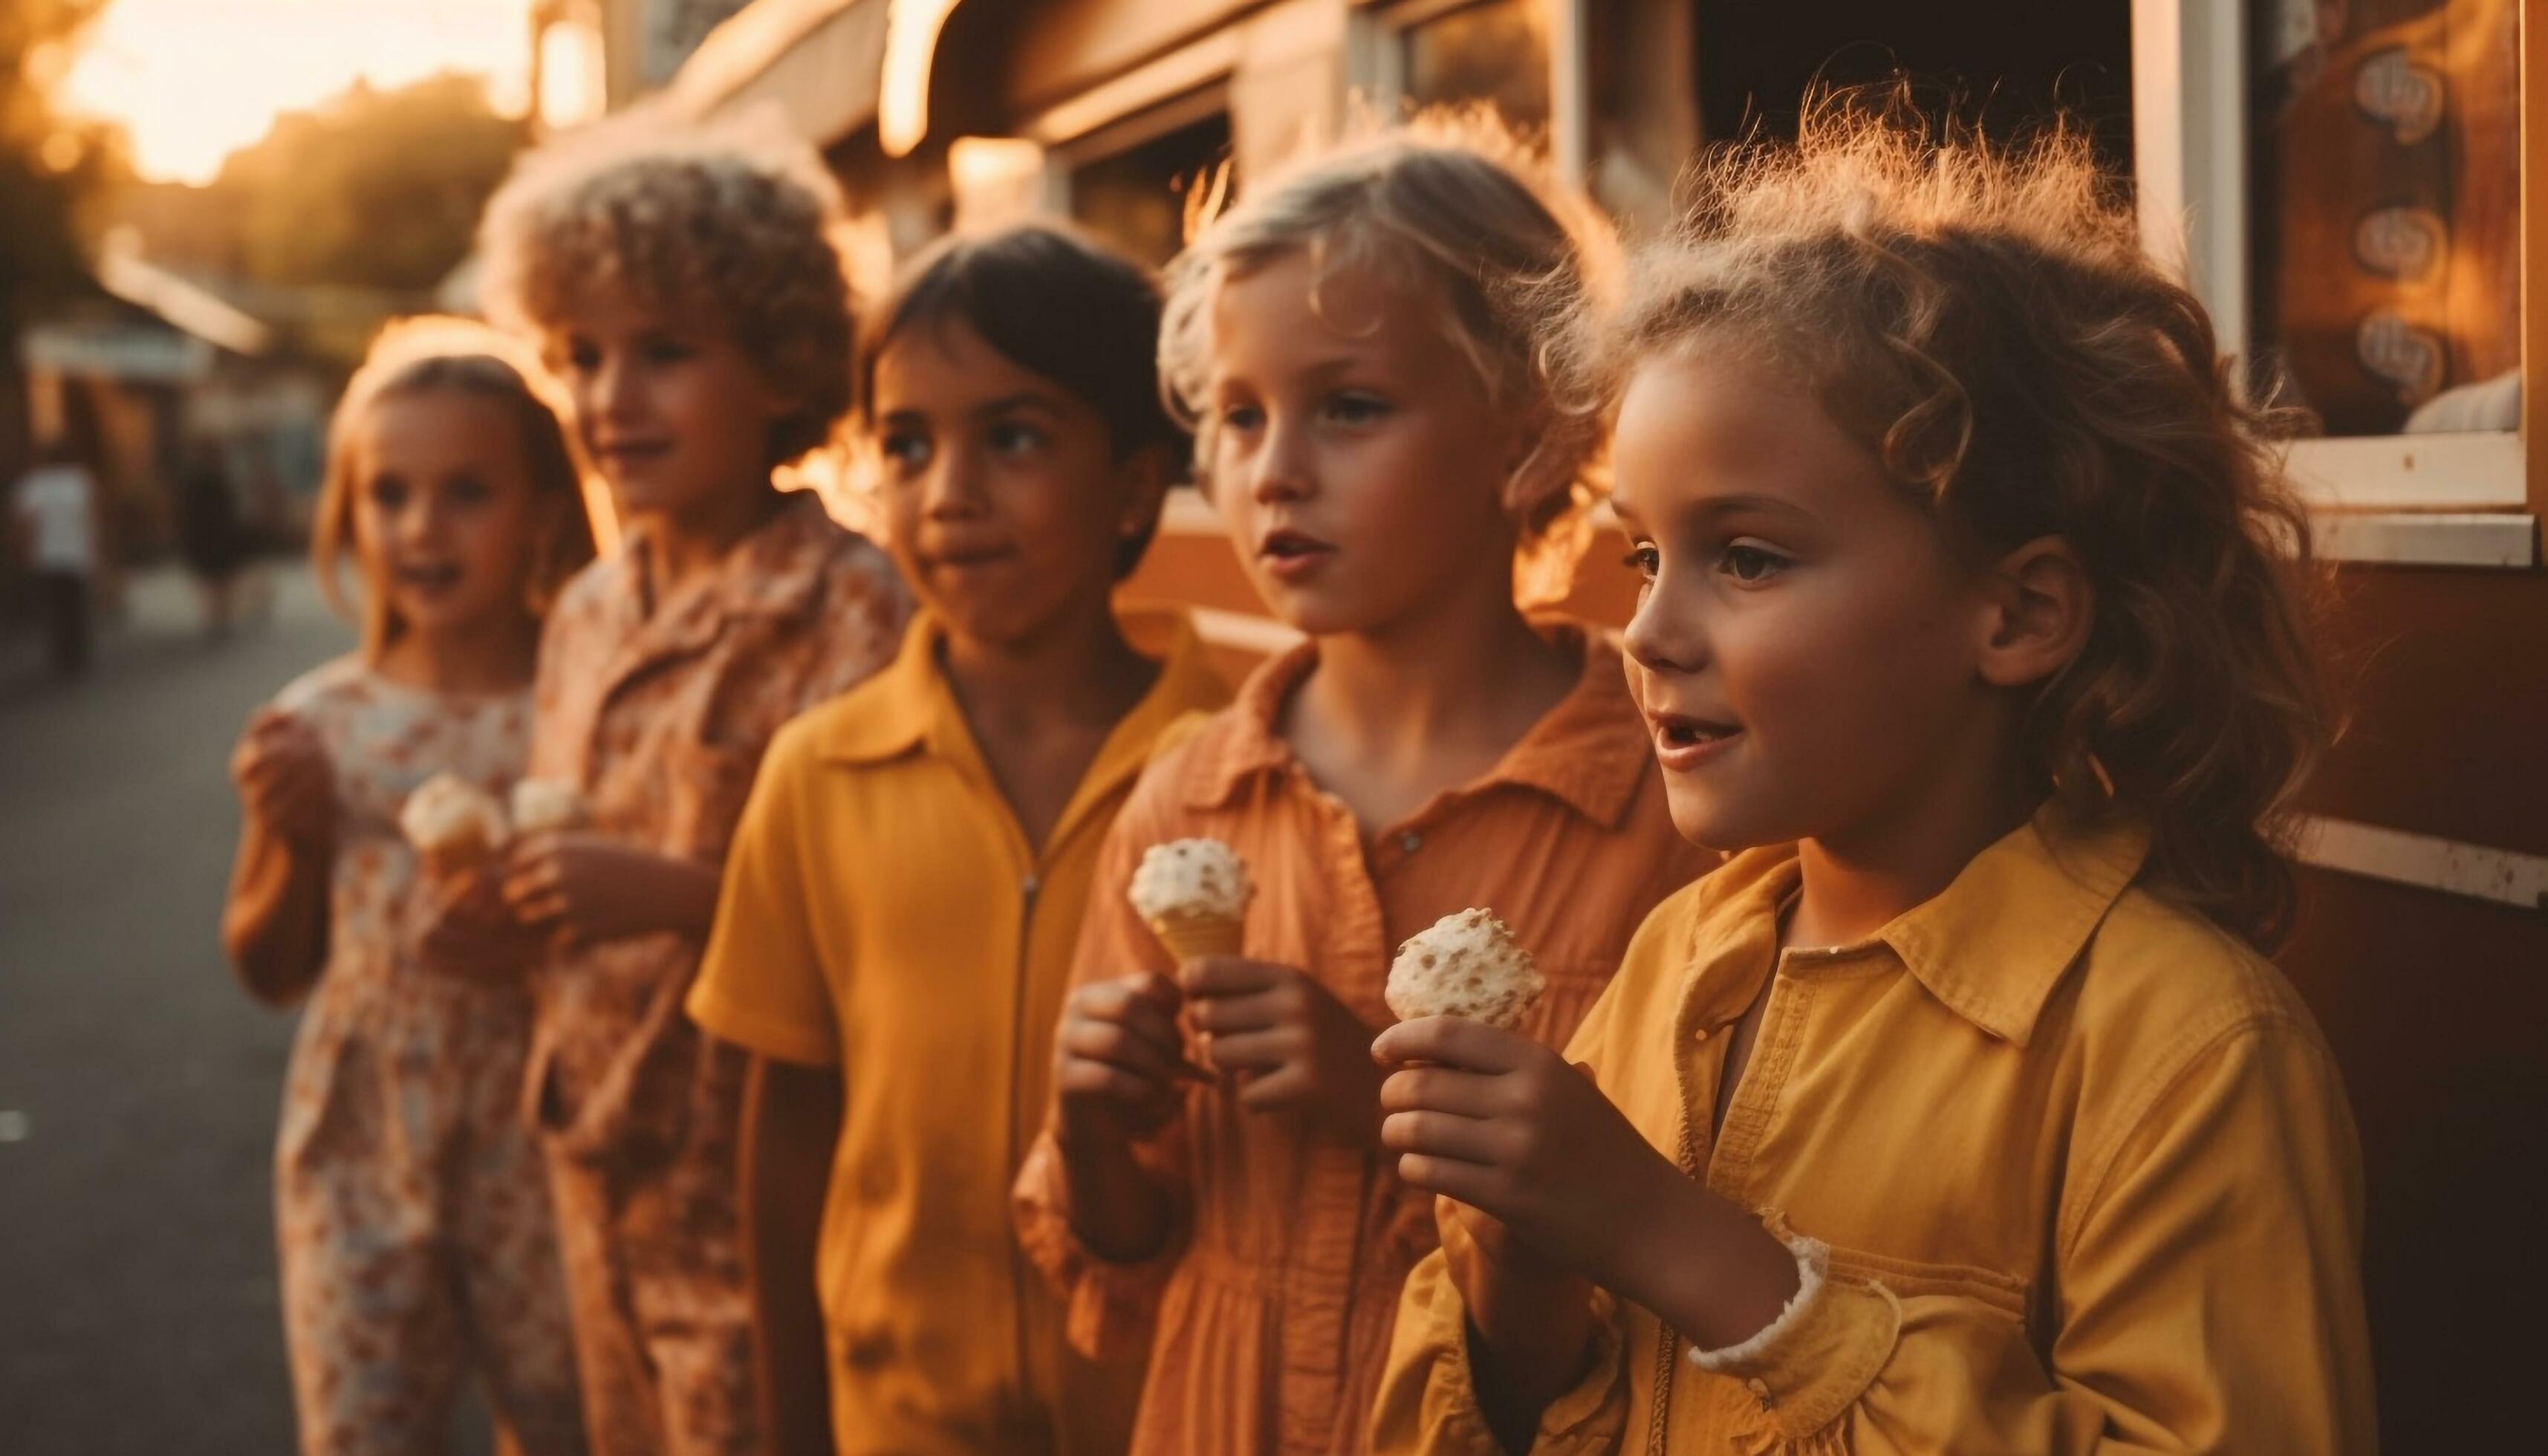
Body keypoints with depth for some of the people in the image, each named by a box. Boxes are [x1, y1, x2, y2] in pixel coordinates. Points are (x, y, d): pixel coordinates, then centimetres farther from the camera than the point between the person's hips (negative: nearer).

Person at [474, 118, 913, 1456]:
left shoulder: (848, 607, -14)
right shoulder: (587, 617, 10)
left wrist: (676, 892, -24)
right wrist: (503, 882, 1)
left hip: (756, 1184, -7)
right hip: (600, 1170, 7)